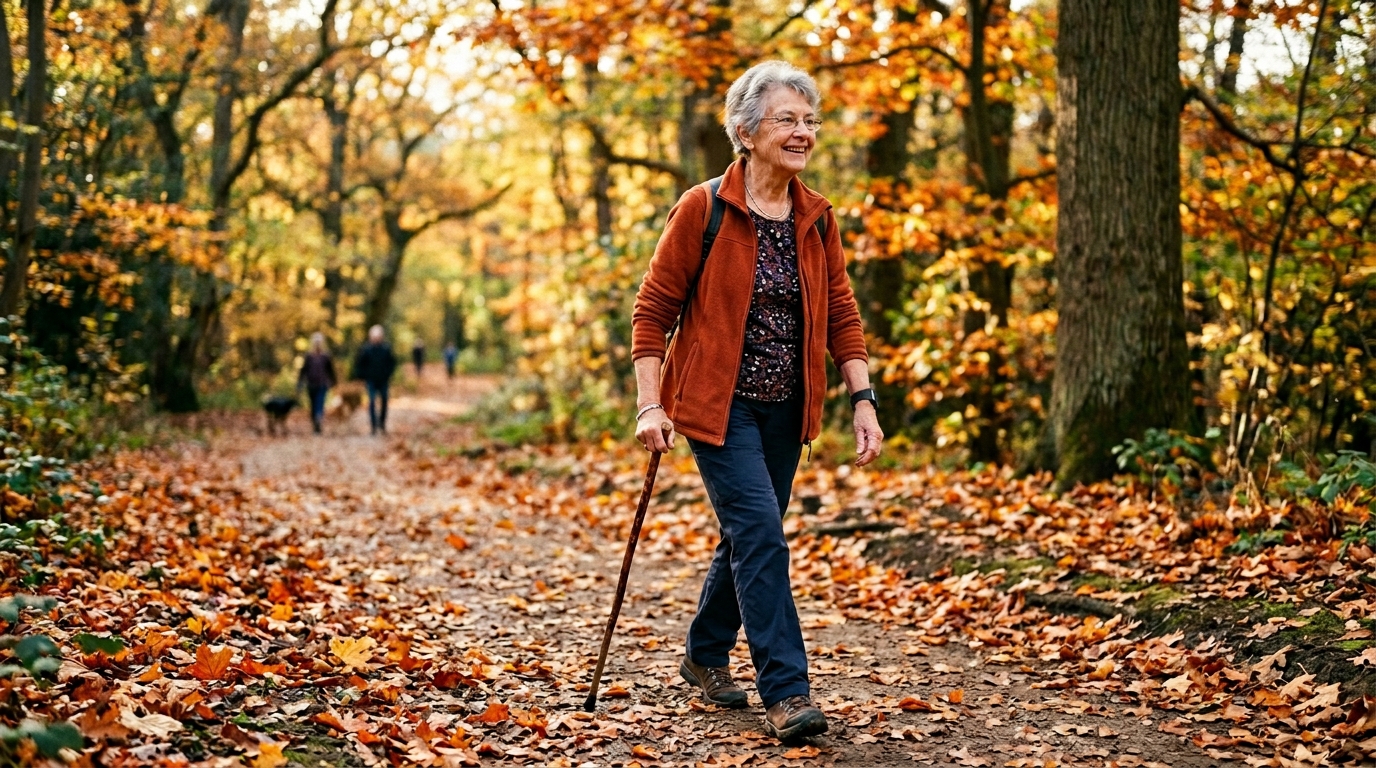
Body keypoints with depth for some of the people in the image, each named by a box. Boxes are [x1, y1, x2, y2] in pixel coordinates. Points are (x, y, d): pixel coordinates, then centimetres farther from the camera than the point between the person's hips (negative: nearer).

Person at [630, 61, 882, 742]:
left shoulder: (816, 219, 4)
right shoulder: (703, 209, -11)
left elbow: (841, 316, 8)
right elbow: (652, 311, -8)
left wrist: (863, 399, -1)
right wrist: (650, 405, -15)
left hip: (785, 407, 6)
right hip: (718, 403, -6)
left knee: (749, 536, 15)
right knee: (760, 532, -14)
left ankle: (704, 655, 35)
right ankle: (786, 692, -9)